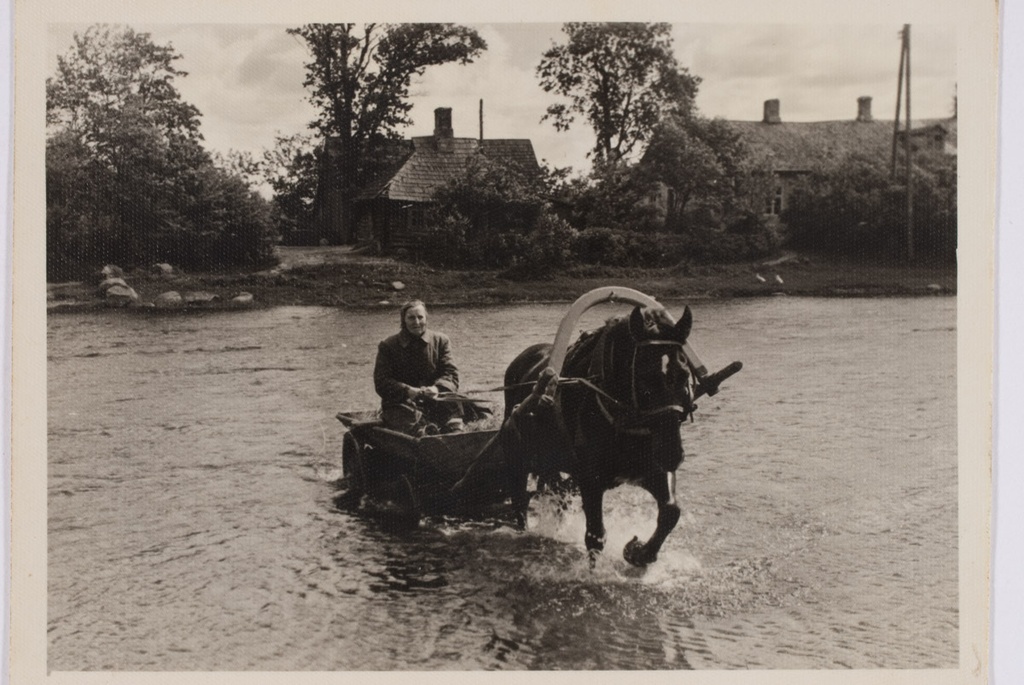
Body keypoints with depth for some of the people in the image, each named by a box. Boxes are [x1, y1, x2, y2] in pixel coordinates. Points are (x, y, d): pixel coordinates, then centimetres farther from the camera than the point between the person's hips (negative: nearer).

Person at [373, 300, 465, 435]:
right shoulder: (387, 346, 6)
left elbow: (451, 374, 4)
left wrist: (438, 388, -20)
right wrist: (408, 391, -20)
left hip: (435, 399, 2)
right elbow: (381, 383, -2)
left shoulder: (440, 340, 12)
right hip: (400, 403, -2)